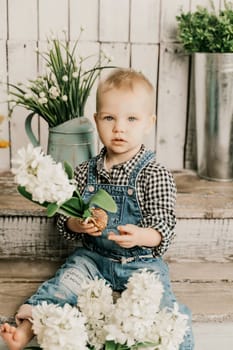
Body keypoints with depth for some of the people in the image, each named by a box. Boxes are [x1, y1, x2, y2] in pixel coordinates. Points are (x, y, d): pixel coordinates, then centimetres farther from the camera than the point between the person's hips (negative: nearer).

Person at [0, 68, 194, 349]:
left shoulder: (156, 176, -11)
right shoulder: (85, 172, 0)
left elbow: (164, 228, -13)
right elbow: (64, 220, 6)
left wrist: (140, 236, -35)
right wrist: (77, 224, -18)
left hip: (141, 263, -2)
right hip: (92, 257, 3)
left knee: (167, 311, -21)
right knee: (60, 285, -16)